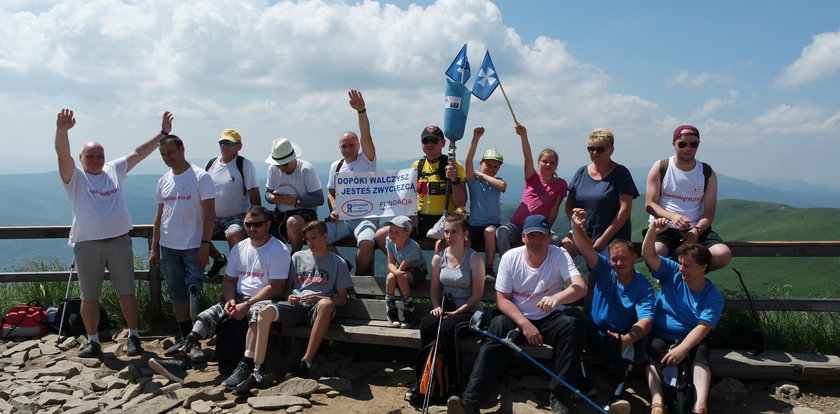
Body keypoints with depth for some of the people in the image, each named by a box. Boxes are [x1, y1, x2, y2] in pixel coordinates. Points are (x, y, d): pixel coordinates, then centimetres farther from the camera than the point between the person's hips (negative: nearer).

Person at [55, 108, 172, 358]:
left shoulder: (115, 170, 12)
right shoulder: (74, 177, 1)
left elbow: (139, 153, 15)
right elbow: (63, 155, -17)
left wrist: (163, 133, 13)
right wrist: (62, 130, -36)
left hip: (119, 242, 2)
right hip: (87, 245, -2)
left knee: (127, 293, 5)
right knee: (89, 297, 6)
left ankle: (133, 337, 16)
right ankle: (93, 341, 19)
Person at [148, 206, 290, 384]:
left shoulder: (279, 250, -4)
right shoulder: (239, 248, 17)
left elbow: (276, 287, -11)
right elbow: (229, 279, 18)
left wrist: (247, 305, -18)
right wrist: (230, 300, -5)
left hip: (262, 300, -6)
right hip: (238, 299, 6)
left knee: (257, 312, -40)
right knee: (206, 316, -16)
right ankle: (183, 360, -29)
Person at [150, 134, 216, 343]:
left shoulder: (200, 177, -7)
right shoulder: (164, 180, 11)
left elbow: (210, 213, -10)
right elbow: (160, 215, 15)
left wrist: (205, 244, -17)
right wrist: (154, 248, 12)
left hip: (193, 247, -6)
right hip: (168, 247, 6)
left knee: (193, 289, -9)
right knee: (176, 294, 10)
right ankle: (187, 339, 19)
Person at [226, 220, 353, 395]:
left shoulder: (338, 263, 10)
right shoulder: (298, 257, 19)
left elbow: (342, 299, 6)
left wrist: (318, 298, -10)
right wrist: (290, 297, -4)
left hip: (317, 308, -3)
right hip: (295, 305, 3)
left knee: (326, 304, -41)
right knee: (265, 311, -29)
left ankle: (305, 364, -36)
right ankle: (256, 373, -32)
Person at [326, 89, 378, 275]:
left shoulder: (367, 160, 2)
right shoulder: (336, 166, 15)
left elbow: (366, 136, -16)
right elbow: (330, 192, 22)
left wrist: (361, 110, -31)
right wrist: (333, 209, 1)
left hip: (366, 216, -4)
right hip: (341, 218, 5)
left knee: (366, 243, -33)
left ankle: (361, 278, -9)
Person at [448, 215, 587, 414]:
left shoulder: (559, 255, -9)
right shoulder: (510, 258, -5)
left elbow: (580, 287, -24)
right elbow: (502, 299, -5)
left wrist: (556, 298, -47)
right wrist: (524, 324, -20)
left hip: (550, 318, 0)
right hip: (517, 317, 0)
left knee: (574, 325, -29)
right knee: (497, 327, -30)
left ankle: (558, 397, -23)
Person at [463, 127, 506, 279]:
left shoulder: (497, 182, 10)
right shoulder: (473, 180, 6)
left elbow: (503, 186, -16)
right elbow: (468, 161, -10)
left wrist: (483, 175, -5)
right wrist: (476, 138, -20)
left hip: (493, 225, 0)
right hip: (474, 225, 0)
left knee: (489, 231, -34)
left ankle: (489, 268, -25)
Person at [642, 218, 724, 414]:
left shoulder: (713, 297, -6)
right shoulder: (672, 273, 1)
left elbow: (703, 327, -18)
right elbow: (649, 255, -10)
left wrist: (682, 348, -34)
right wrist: (652, 232, -29)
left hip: (690, 340, 0)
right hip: (659, 336, 1)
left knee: (701, 354, -33)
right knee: (653, 354, -31)